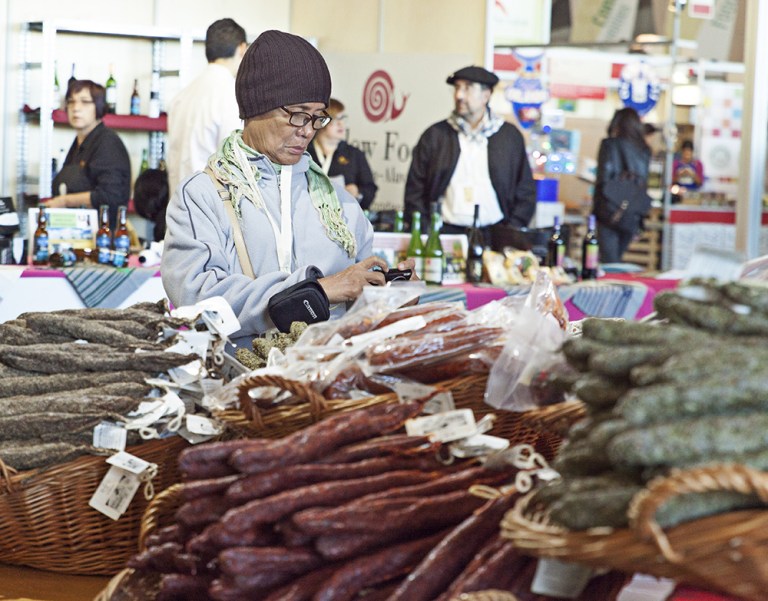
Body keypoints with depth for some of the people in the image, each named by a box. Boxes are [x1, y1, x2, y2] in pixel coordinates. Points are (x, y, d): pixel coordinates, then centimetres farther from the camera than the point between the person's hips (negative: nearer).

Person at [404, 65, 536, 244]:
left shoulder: (510, 136, 9)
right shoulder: (434, 135, 9)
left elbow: (526, 192, 11)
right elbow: (415, 190, 8)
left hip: (493, 236, 0)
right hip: (444, 234, 0)